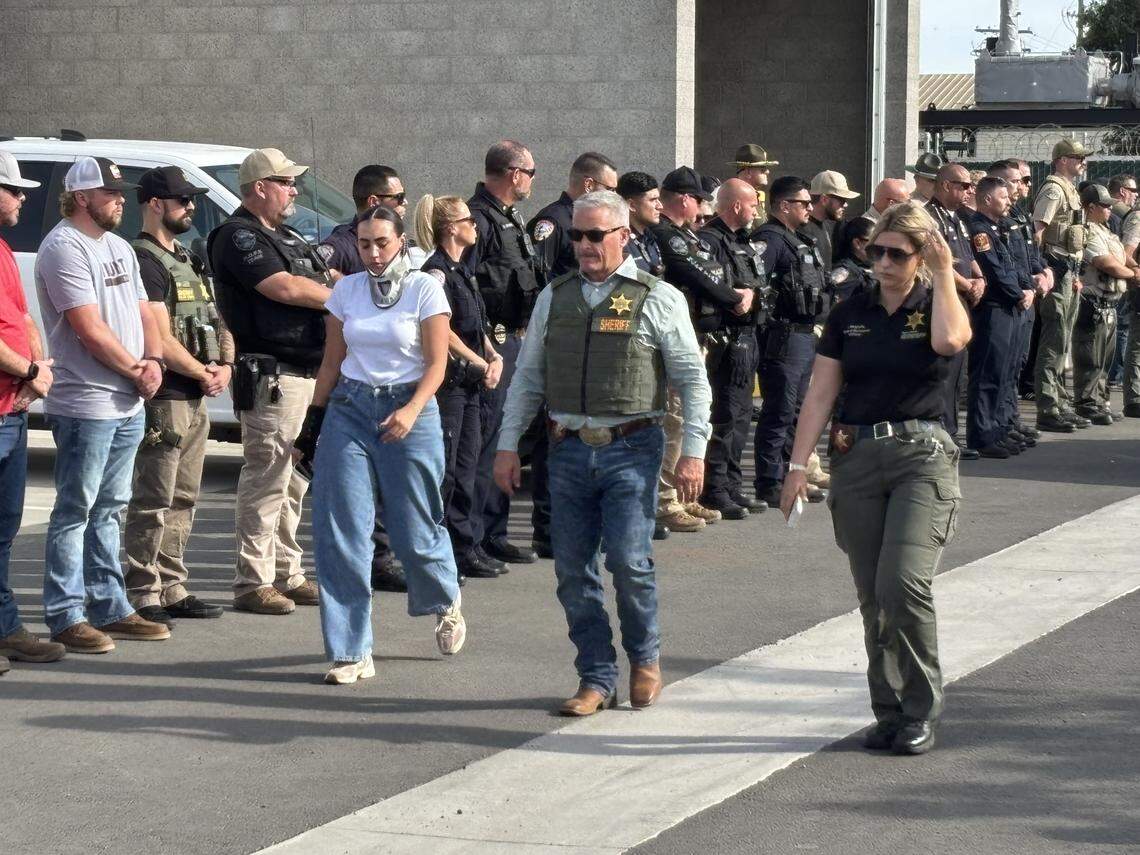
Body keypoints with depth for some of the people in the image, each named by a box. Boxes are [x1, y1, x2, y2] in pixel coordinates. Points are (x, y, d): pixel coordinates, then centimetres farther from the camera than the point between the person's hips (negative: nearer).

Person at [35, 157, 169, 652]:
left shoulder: (118, 248, 17)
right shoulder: (63, 248, -12)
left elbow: (143, 312, 18)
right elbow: (89, 328, -17)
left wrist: (154, 360, -1)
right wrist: (136, 370, -9)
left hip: (128, 403, 9)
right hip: (84, 403, -9)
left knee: (108, 510, 14)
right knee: (75, 512, -5)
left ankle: (110, 609, 21)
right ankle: (66, 617, -1)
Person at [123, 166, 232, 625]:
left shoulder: (187, 261, 19)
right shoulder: (145, 261, -11)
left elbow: (215, 323, 21)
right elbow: (160, 339, -18)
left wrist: (225, 367, 3)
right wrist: (204, 373, -8)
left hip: (196, 399, 10)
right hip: (163, 399, -10)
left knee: (182, 500, 13)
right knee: (152, 502, -7)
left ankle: (172, 589, 20)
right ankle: (143, 594, -4)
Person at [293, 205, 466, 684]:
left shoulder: (425, 289, -2)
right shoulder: (346, 291, 8)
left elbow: (436, 363, -6)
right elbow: (332, 362, 14)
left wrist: (412, 411, -21)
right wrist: (312, 423, 12)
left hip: (408, 409, -3)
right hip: (349, 410, 3)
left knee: (414, 532, 1)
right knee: (341, 534, -5)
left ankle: (446, 602, 36)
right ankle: (352, 653, 1)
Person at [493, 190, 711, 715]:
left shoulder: (658, 298, 0)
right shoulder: (555, 297, 12)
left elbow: (693, 380, 2)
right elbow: (528, 377, 16)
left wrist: (693, 452, -5)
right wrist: (508, 445, 9)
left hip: (631, 449, -4)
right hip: (569, 449, 4)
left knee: (628, 560, -12)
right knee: (573, 570, 3)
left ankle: (644, 659, 14)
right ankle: (597, 679, 14)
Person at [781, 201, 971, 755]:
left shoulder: (935, 308, 2)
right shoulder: (851, 315, 9)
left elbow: (950, 340, -24)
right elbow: (820, 394, 7)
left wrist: (944, 273, -13)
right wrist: (798, 465, 1)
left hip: (922, 456, -3)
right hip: (856, 457, 3)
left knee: (903, 583, -17)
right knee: (872, 596, 4)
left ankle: (920, 711, -3)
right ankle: (889, 711, 14)